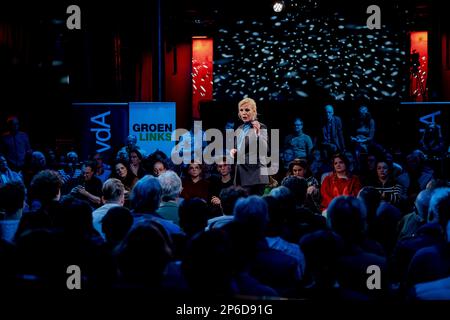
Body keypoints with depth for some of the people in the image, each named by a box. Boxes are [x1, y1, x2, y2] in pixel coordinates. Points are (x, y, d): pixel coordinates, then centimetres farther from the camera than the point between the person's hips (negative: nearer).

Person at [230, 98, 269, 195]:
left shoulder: (261, 128, -5)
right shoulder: (240, 129, 16)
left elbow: (264, 150, -18)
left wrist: (258, 132, -30)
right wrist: (234, 152, 6)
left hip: (254, 174, -7)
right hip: (240, 174, 7)